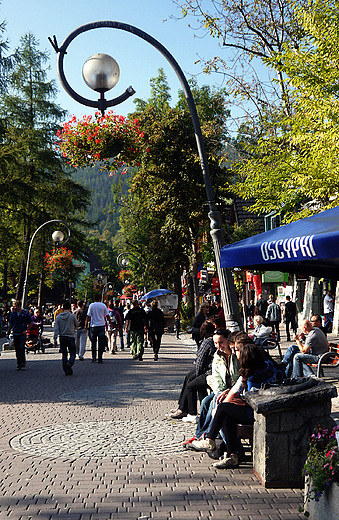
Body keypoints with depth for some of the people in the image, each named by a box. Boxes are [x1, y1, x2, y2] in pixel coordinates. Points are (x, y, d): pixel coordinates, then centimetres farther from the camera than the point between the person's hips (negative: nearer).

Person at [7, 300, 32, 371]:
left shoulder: (25, 313, -4)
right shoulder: (13, 313, 8)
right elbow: (11, 324, 18)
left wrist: (26, 330, -8)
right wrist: (8, 332, 11)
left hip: (22, 334, -4)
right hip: (15, 333, 4)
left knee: (21, 348, -13)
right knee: (17, 350, 6)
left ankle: (23, 364, -5)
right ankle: (19, 364, 14)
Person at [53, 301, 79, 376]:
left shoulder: (58, 317, 1)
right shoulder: (73, 316, -5)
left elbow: (56, 329, -1)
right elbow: (77, 326, 8)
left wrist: (55, 339, 1)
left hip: (62, 338, 3)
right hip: (71, 337, -3)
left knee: (64, 354, 11)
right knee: (72, 353, 3)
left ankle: (66, 371, 9)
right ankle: (70, 363, -26)